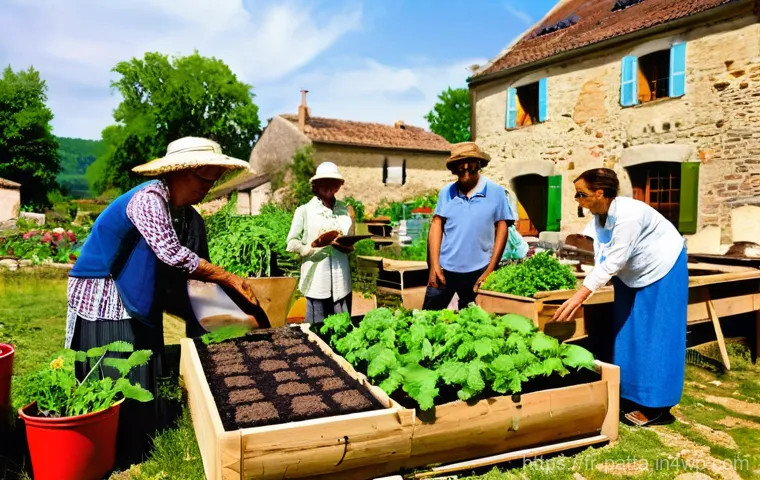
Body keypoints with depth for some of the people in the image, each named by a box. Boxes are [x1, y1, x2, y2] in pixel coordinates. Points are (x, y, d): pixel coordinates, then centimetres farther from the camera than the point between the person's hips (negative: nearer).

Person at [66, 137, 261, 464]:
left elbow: (170, 267, 7)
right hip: (103, 299, -8)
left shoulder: (184, 212, 4)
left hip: (137, 301, 8)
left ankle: (140, 456, 24)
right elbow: (172, 255, -32)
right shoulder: (148, 198, -22)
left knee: (143, 379, 11)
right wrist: (228, 278, -27)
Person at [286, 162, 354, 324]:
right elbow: (292, 243, -1)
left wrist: (347, 246, -4)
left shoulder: (344, 209, 10)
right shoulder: (304, 210, 0)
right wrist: (313, 245, -17)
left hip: (341, 279, 3)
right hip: (317, 280, -3)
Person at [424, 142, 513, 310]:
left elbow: (502, 229, -2)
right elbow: (436, 226, 2)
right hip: (445, 269, 2)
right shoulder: (446, 192, 2)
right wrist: (434, 266, -6)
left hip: (477, 271, -1)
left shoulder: (496, 192, -3)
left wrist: (490, 270, -6)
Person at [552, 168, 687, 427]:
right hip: (632, 273, 9)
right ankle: (630, 396, 21)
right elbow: (603, 258, -5)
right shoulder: (599, 214, -6)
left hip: (662, 270, -8)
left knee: (655, 335, -5)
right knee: (628, 333, 10)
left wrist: (579, 297, -37)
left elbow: (614, 262, -34)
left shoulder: (627, 215, -32)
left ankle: (656, 407, 3)